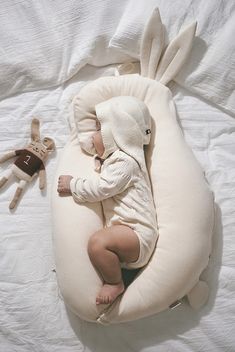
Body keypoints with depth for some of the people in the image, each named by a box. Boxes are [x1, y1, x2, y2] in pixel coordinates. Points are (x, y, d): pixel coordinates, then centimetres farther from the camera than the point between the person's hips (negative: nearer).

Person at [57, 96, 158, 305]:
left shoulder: (125, 161, -12)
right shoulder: (115, 158, 21)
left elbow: (101, 189, -19)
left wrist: (72, 184, -7)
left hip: (137, 233, -11)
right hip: (125, 232, 11)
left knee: (98, 242, -31)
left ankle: (115, 284, -9)